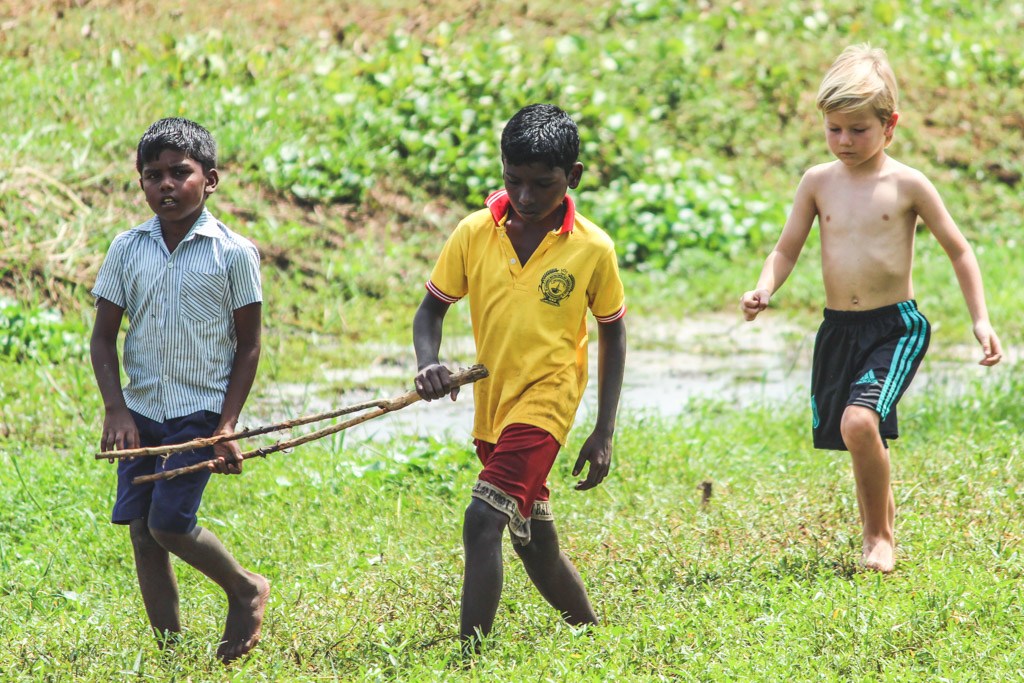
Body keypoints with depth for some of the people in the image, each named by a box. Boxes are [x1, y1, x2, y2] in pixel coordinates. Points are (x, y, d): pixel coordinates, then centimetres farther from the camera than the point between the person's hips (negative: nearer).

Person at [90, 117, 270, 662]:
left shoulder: (233, 254, -6)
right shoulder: (127, 249, 2)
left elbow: (248, 346, -3)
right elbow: (103, 336, 6)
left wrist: (227, 426, -9)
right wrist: (116, 410, -7)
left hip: (202, 410, -4)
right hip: (142, 411, 4)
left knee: (169, 523, -13)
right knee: (140, 532, 1)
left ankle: (245, 591, 14)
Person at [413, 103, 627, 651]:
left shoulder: (592, 249, -9)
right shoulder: (474, 233, -5)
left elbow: (612, 333, 2)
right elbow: (432, 307, 5)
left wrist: (604, 433, 1)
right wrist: (429, 364, -18)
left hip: (545, 401, -5)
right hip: (492, 405, 5)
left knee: (483, 519, -22)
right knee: (533, 541, 17)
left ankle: (469, 655, -22)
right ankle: (592, 632, 38)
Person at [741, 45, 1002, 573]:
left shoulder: (907, 184, -5)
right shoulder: (819, 182, 5)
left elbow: (959, 251, 3)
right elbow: (787, 249, 10)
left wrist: (981, 321, -2)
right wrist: (763, 291, -10)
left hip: (895, 326, -5)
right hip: (837, 330, 5)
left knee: (859, 422, -24)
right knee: (860, 436, 11)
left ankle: (878, 536, -5)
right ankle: (882, 521, 36)